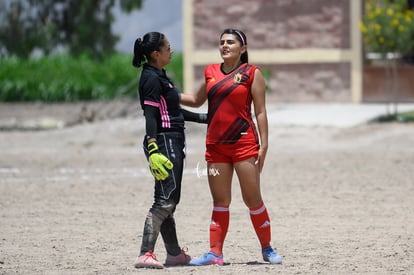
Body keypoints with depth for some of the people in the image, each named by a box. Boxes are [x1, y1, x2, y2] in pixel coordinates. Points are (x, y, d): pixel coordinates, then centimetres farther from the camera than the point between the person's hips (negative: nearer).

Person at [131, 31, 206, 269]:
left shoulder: (159, 76, 18)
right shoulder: (152, 78, -13)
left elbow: (175, 111, 28)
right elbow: (150, 116, -21)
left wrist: (205, 118, 35)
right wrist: (153, 150, -29)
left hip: (173, 143, 10)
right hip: (163, 142, -10)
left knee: (169, 200, 14)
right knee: (165, 200, -14)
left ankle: (174, 254, 20)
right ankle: (145, 254, -18)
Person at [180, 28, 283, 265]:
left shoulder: (252, 73, -1)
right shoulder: (211, 72, 11)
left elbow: (260, 111, -3)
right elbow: (197, 100, 26)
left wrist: (264, 145, -9)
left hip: (244, 143, -4)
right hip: (216, 145, 4)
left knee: (253, 199, -2)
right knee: (220, 202, 4)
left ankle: (267, 249, 10)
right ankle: (215, 253, 4)